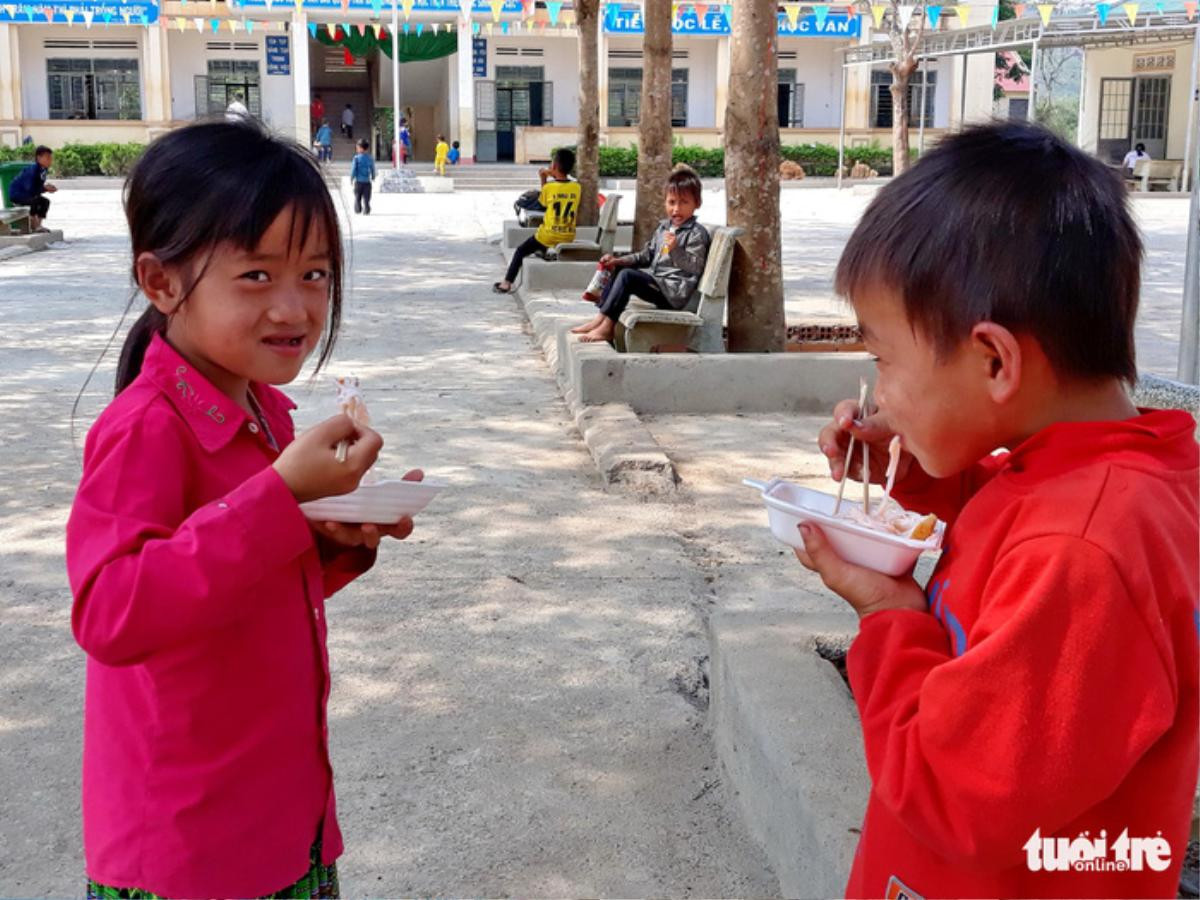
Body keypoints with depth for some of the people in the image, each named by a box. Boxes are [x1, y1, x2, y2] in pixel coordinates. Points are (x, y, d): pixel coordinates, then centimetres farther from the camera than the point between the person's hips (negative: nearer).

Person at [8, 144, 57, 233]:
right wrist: (45, 188, -24)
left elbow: (38, 187, 5)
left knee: (45, 202, 4)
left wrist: (47, 188, -13)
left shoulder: (44, 170, -2)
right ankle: (33, 224, -14)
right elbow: (30, 190, -30)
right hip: (16, 194, -9)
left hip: (25, 194, 9)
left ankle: (38, 224, 7)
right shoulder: (32, 170, -28)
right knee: (36, 200, -29)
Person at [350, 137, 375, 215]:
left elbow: (353, 169, -8)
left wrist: (351, 179, 2)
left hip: (358, 180, -2)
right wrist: (373, 177, 22)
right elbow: (372, 169, 7)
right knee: (366, 198, 5)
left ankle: (358, 209, 14)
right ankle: (366, 210, -2)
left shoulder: (357, 157, -9)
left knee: (357, 197, 12)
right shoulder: (370, 157, 0)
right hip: (367, 181, 2)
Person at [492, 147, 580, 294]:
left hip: (547, 237, -4)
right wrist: (553, 178, 8)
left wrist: (544, 180, 10)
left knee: (520, 251, 16)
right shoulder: (577, 187, -2)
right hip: (568, 238, 4)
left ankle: (507, 283, 13)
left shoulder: (549, 187, -11)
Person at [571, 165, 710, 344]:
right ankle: (601, 318, 0)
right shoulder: (663, 227, 15)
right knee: (620, 270, 8)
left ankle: (606, 327, -20)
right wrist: (619, 261, 12)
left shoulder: (697, 233, -10)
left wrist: (675, 249, -30)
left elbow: (695, 268, -17)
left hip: (675, 291, -9)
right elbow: (646, 256, 23)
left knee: (627, 275, -22)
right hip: (655, 280, 9)